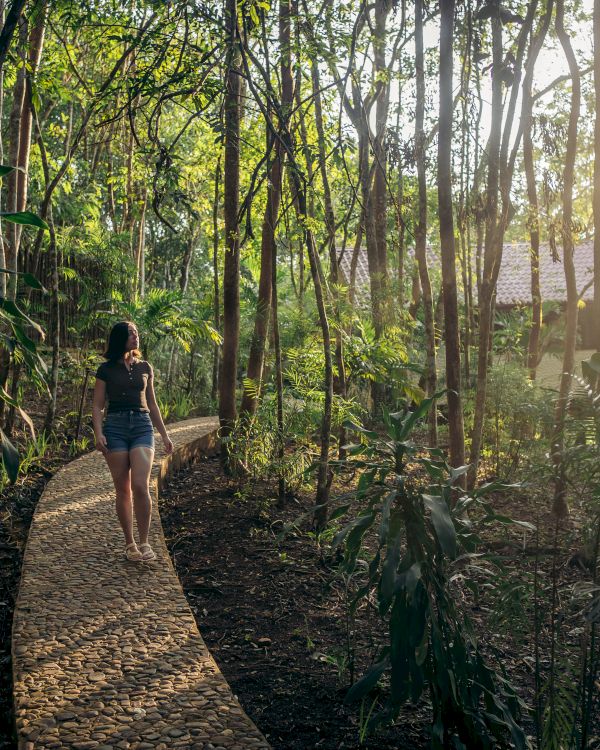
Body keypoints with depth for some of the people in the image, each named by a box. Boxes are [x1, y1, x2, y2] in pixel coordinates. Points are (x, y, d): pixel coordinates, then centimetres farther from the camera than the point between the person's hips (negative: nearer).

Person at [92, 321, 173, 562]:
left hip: (142, 426, 1)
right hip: (115, 426, -1)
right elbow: (97, 406, 3)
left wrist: (164, 434, 17)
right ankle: (129, 543, 12)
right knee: (123, 490, 0)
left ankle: (144, 542, -6)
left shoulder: (145, 367, 13)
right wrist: (98, 433, -13)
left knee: (141, 486, -15)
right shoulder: (106, 369, 5)